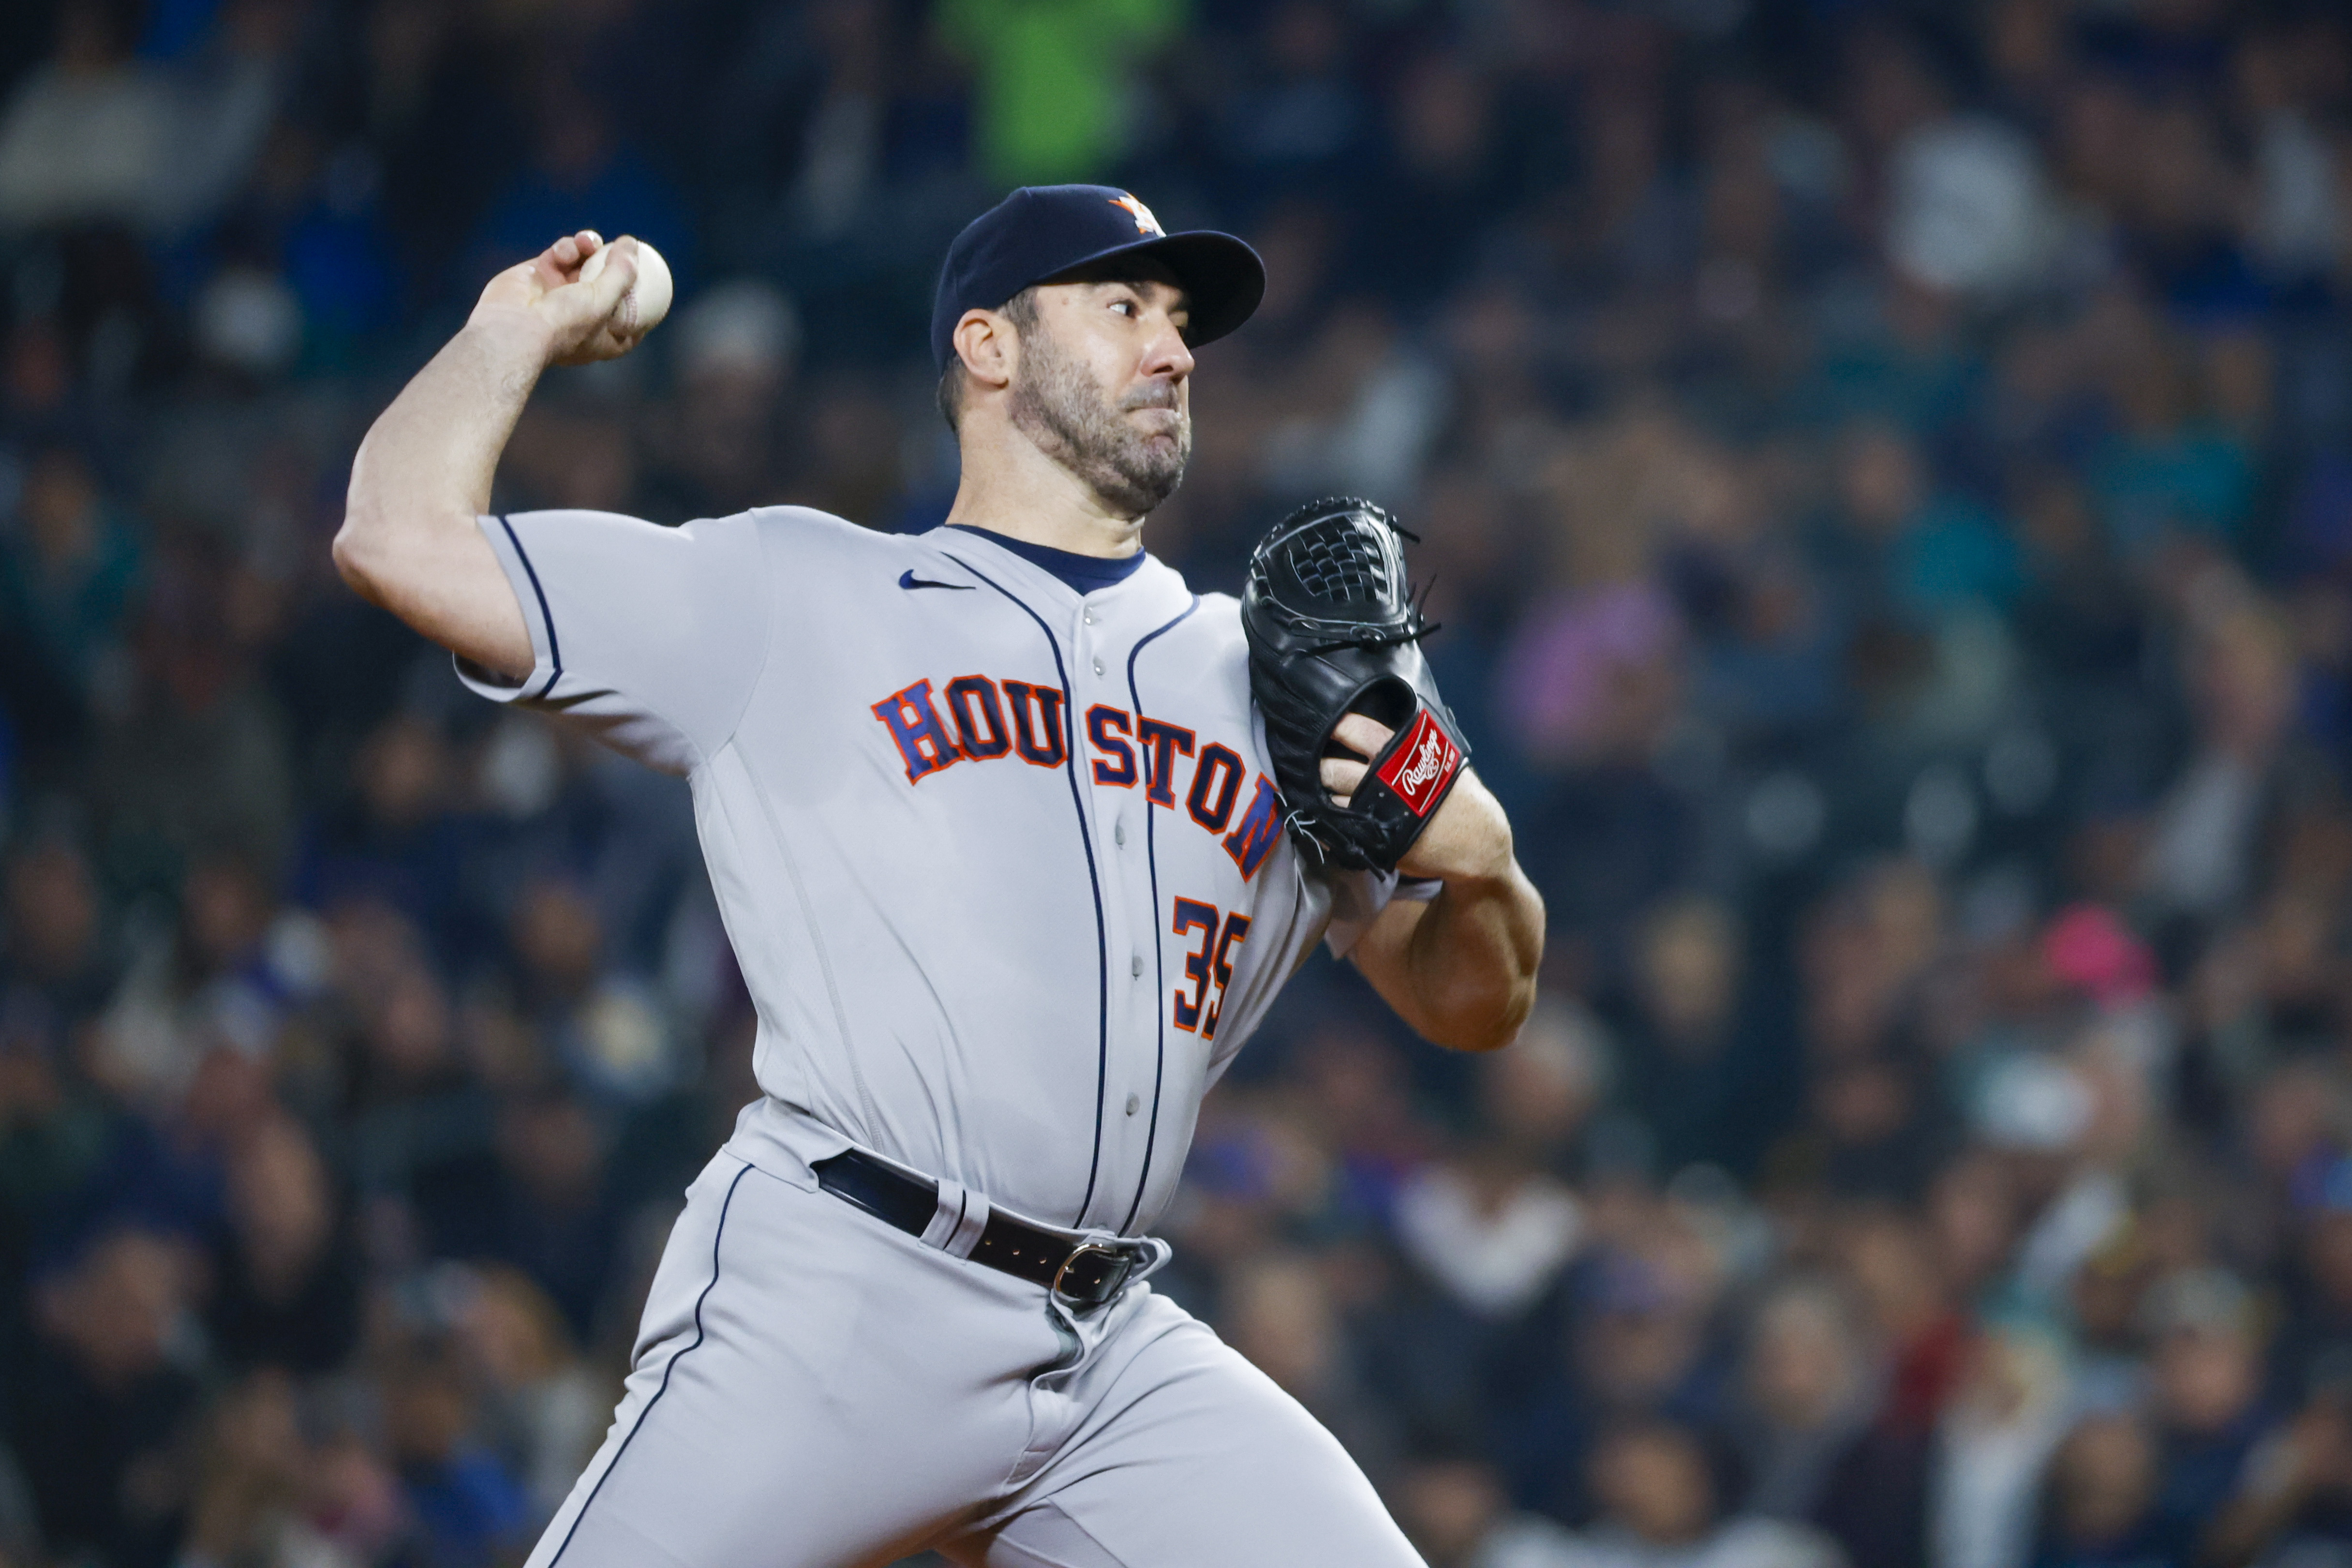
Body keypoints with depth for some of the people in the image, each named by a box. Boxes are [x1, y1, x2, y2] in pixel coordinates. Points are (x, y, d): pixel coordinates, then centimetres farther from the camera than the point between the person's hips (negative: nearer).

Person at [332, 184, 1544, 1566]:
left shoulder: (1260, 677, 22)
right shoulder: (789, 596, 12)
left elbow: (1474, 1008, 20)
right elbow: (406, 542, 5)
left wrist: (1480, 861, -2)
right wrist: (518, 333, 20)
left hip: (1121, 1360, 4)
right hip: (829, 1307, -4)